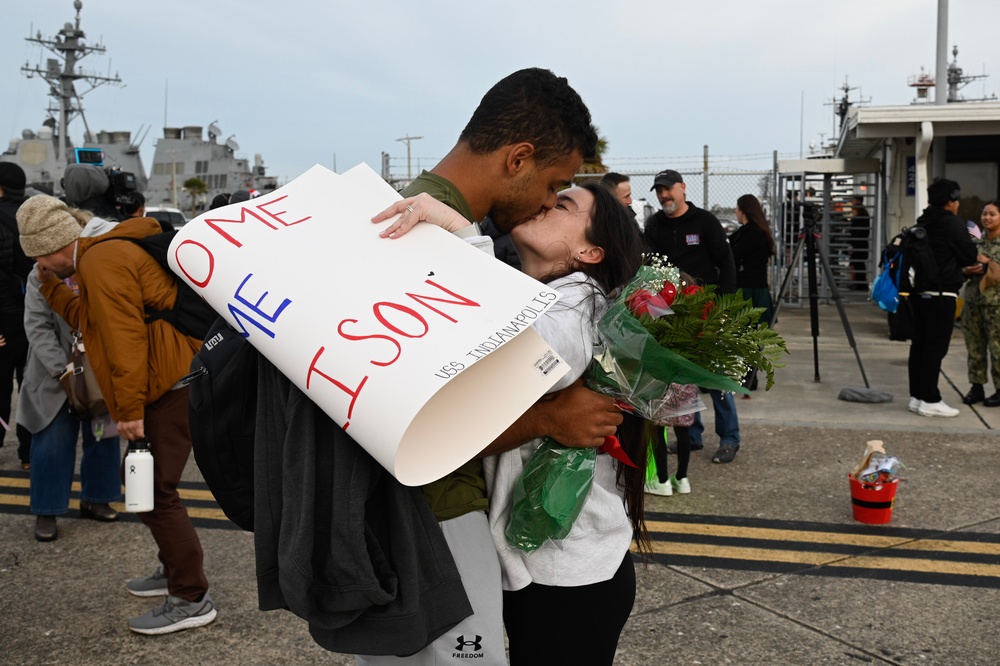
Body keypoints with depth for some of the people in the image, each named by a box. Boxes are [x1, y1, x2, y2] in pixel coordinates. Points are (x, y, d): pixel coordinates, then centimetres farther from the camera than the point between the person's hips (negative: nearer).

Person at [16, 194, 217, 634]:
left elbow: (125, 339, -20)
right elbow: (90, 319, 23)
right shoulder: (101, 258, 21)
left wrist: (130, 409, -19)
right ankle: (176, 569, 31)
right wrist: (51, 287, 20)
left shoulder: (102, 262, -13)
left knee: (154, 491, -9)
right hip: (168, 383, 11)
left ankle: (192, 600, -3)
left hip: (174, 384, -11)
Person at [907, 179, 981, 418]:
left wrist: (964, 269, 20)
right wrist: (978, 260, 16)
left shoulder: (923, 224, 15)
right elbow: (969, 255, -6)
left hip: (920, 293, 8)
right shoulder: (952, 223, -10)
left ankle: (917, 396, 15)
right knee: (935, 348, -5)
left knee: (919, 346, 10)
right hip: (941, 296, -8)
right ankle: (930, 401, -2)